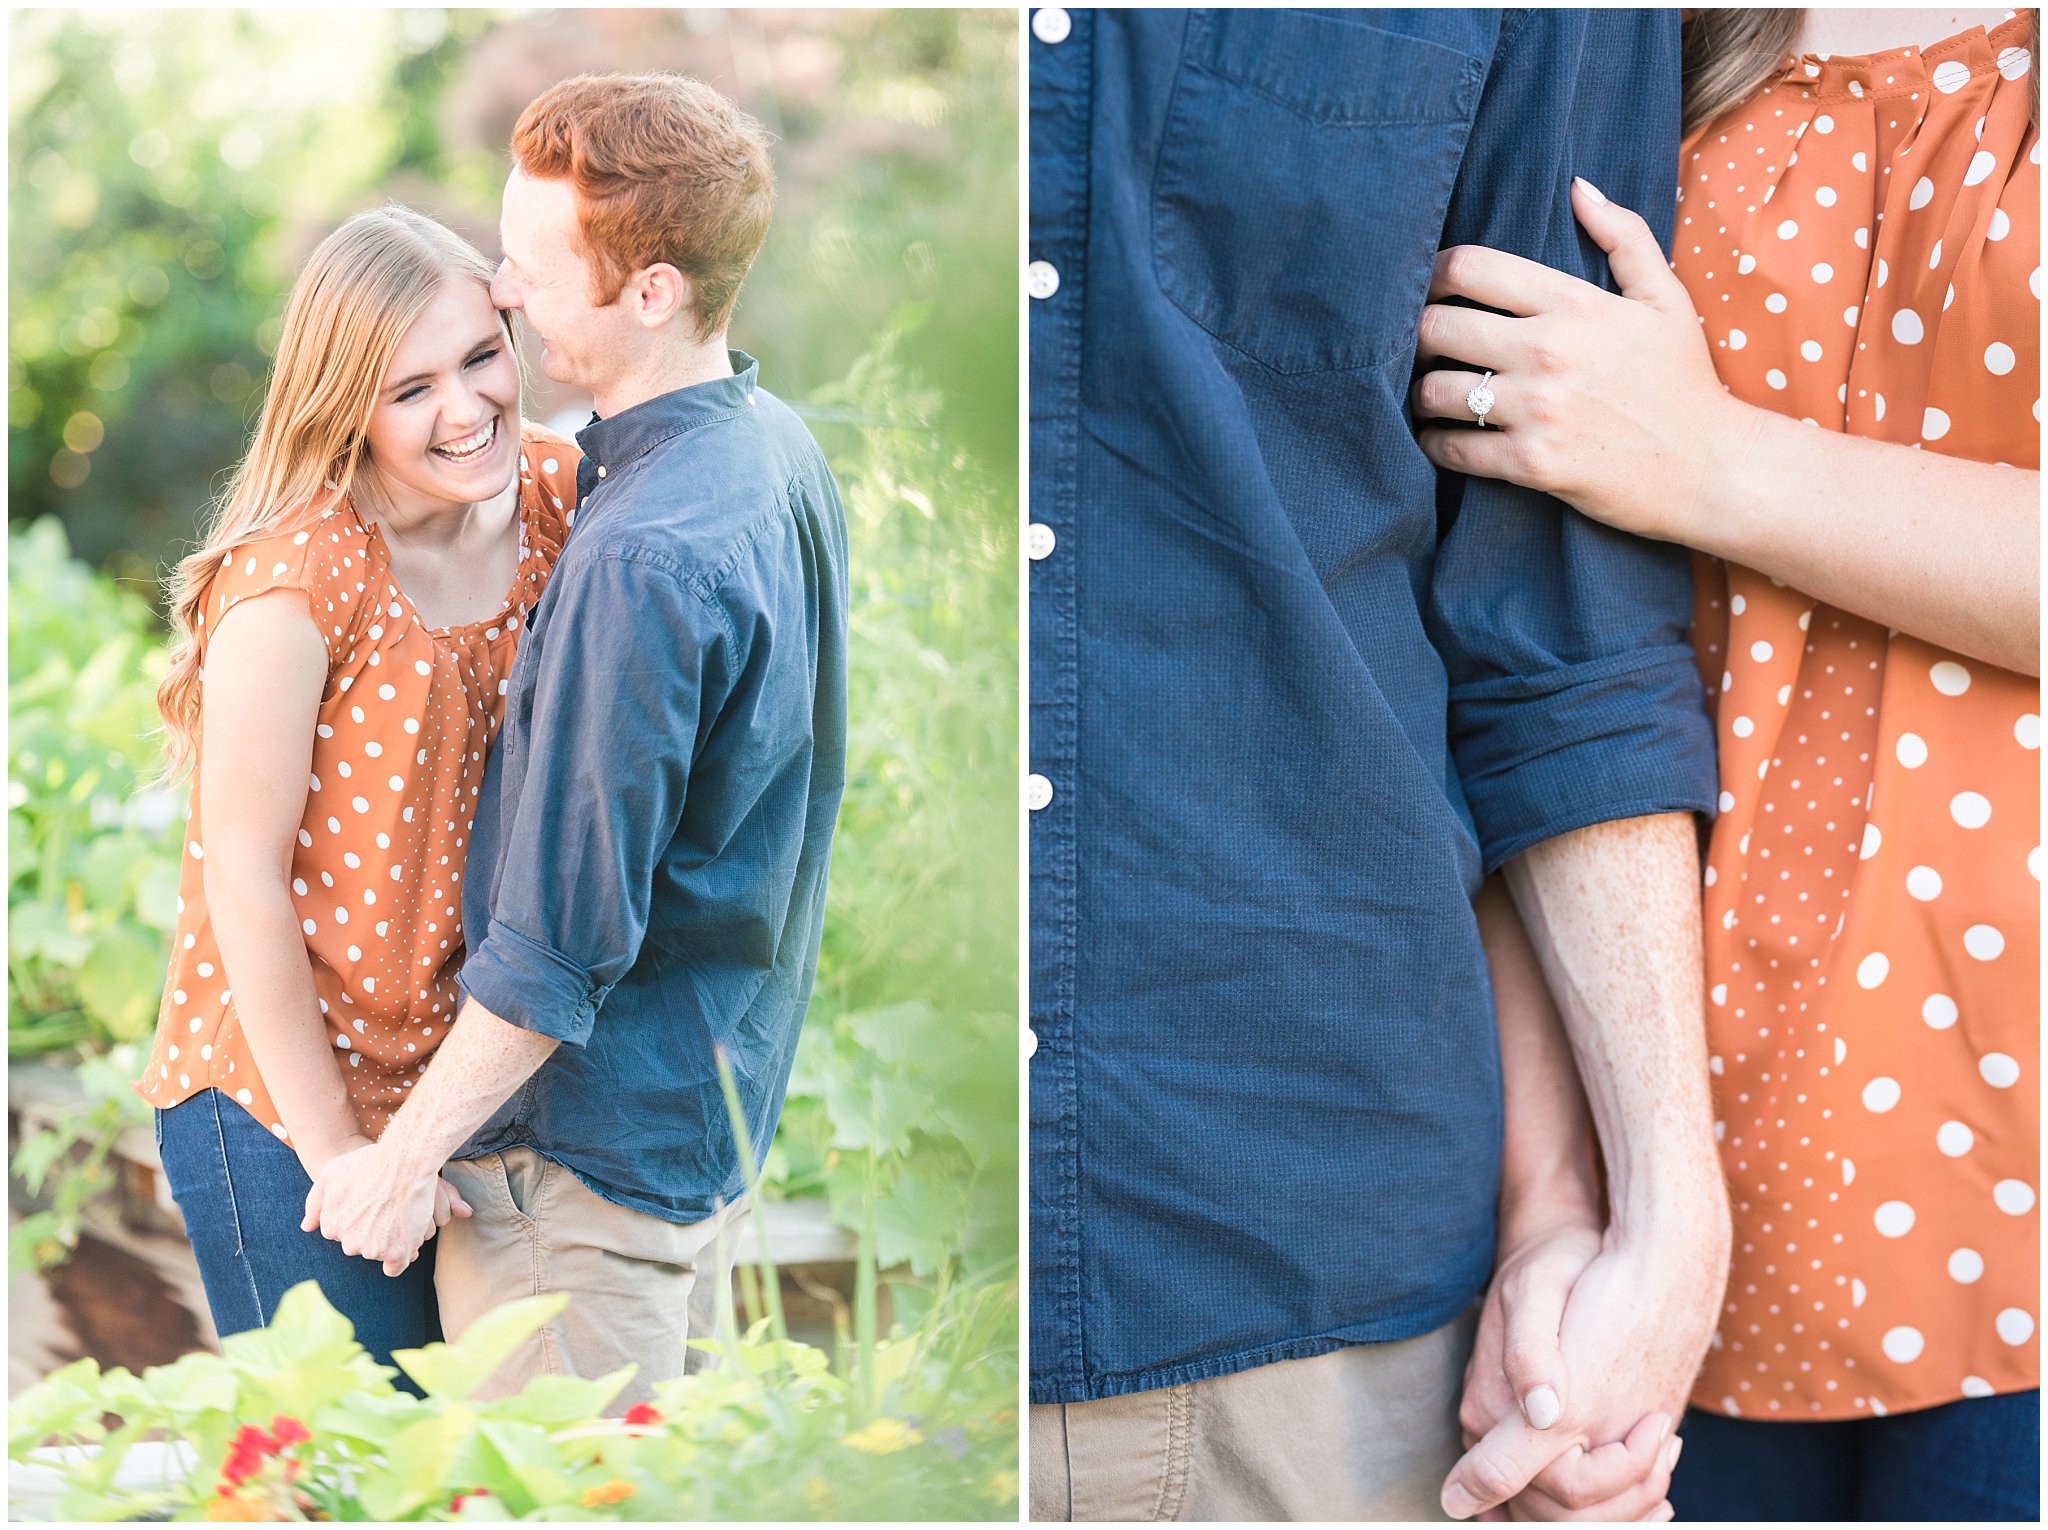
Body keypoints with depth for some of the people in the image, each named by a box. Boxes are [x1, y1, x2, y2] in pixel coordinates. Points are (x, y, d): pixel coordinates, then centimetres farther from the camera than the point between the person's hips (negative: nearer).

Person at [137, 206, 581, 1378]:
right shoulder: (295, 578, -21)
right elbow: (242, 873, -16)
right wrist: (332, 1148, -12)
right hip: (279, 1105, -6)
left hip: (468, 1072, 6)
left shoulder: (555, 496, -3)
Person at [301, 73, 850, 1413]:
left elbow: (565, 939, -25)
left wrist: (405, 1157, -15)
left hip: (586, 1151, -9)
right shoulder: (778, 449, 2)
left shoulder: (641, 561, -28)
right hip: (721, 1102, 9)